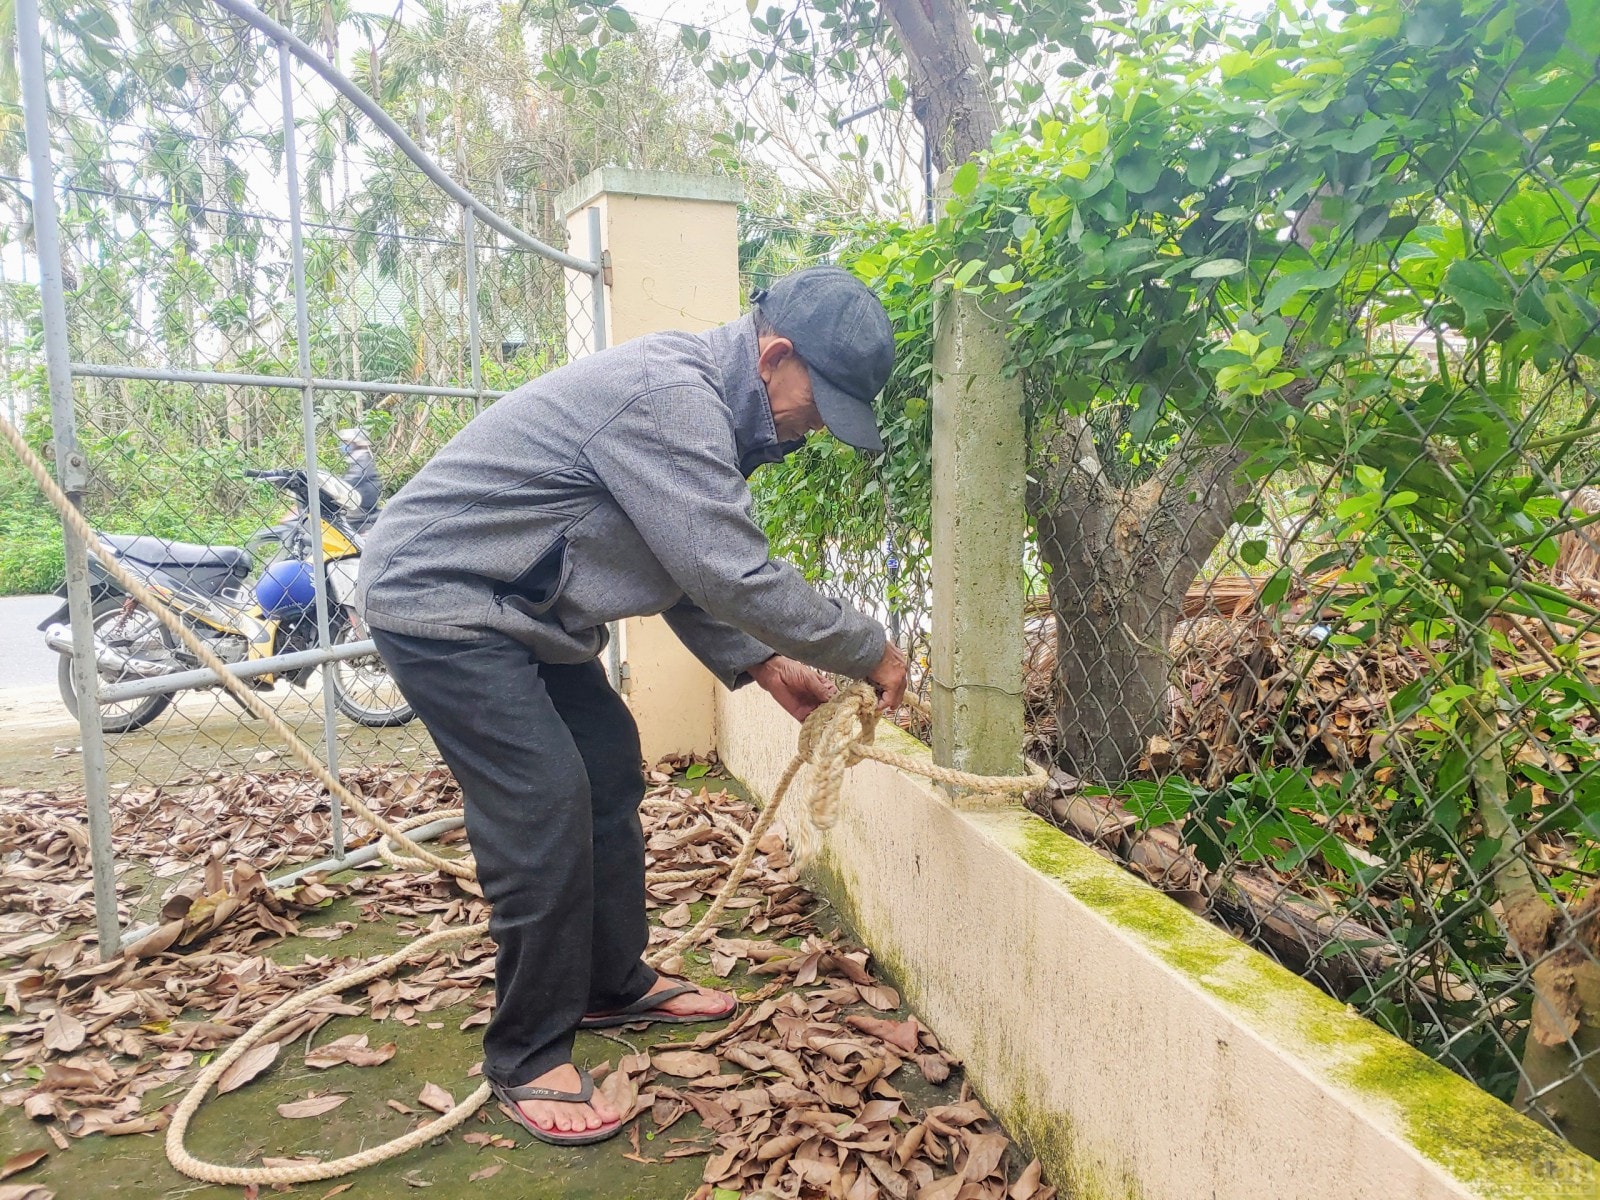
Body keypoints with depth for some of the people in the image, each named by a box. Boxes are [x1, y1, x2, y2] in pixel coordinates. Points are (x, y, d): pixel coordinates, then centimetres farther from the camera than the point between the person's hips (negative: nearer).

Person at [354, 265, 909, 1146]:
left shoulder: (706, 403, 6)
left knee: (610, 770, 12)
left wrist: (760, 664, 1)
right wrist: (870, 653, -17)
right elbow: (736, 575, -29)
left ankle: (614, 983, 28)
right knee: (544, 807, -13)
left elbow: (691, 569, 11)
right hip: (438, 598, -10)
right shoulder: (670, 396, -27)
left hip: (518, 604, 10)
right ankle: (527, 1060, 4)